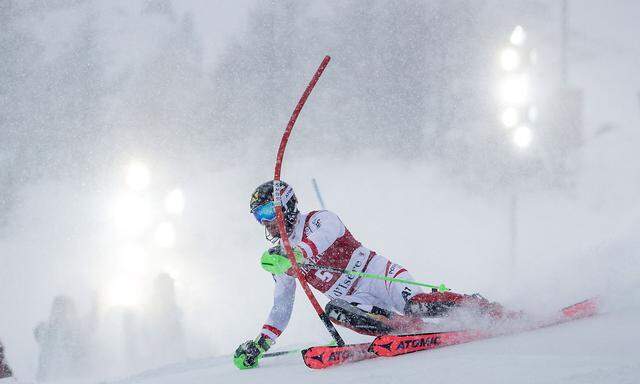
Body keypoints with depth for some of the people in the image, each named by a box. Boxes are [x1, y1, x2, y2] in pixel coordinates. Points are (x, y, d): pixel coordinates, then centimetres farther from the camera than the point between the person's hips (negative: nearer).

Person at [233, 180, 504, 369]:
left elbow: (323, 238, -30)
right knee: (334, 311, -29)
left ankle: (489, 310, -17)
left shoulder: (319, 220, -6)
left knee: (417, 305, -31)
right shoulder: (279, 257, 14)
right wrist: (259, 344, 8)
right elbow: (281, 307, 19)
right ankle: (416, 329, -29)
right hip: (357, 302, 5)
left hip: (381, 276, -5)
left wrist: (294, 255, -49)